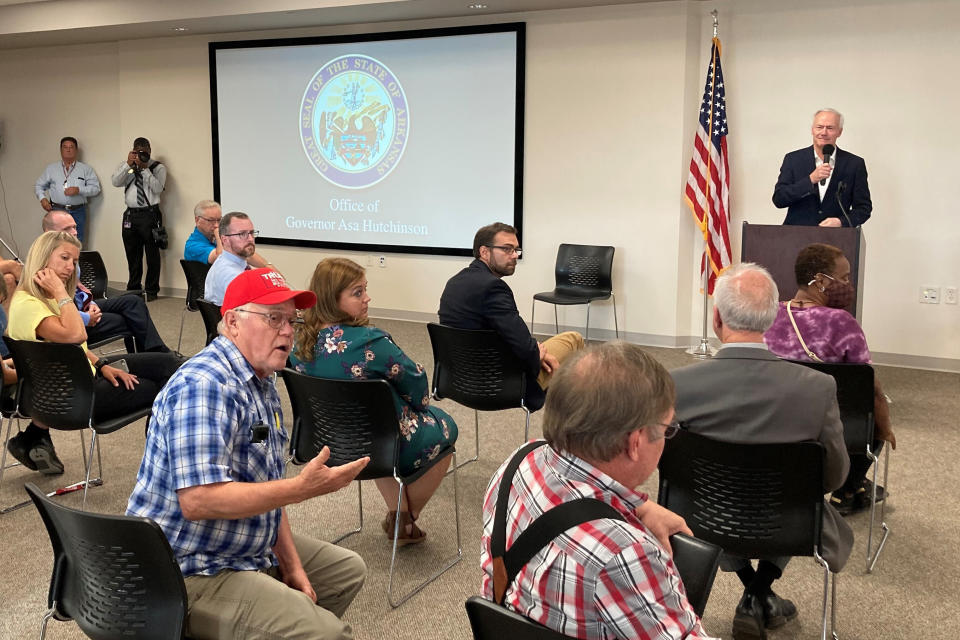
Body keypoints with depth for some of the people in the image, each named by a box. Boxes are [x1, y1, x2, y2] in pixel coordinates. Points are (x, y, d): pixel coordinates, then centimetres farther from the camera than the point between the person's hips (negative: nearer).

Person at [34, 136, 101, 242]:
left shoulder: (86, 169, 10)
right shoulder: (51, 168, 15)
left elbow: (95, 188, 3)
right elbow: (38, 186, 20)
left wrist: (79, 190, -12)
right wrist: (42, 198, 2)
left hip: (78, 212, -1)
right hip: (57, 211, 1)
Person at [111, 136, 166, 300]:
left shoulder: (158, 167, 3)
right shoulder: (126, 166, 14)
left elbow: (158, 188, -12)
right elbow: (115, 182, -3)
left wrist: (144, 169, -16)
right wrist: (128, 164, -11)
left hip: (150, 214, -4)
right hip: (131, 214, 4)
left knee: (152, 254, -2)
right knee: (132, 254, 11)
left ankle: (151, 290, 7)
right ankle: (133, 288, 23)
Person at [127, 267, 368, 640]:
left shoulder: (263, 384, 9)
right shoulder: (203, 385, -23)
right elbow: (198, 500, -32)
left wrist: (292, 565, 6)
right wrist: (302, 488, -30)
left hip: (249, 551, 10)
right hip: (191, 572, -10)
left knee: (348, 570, 21)